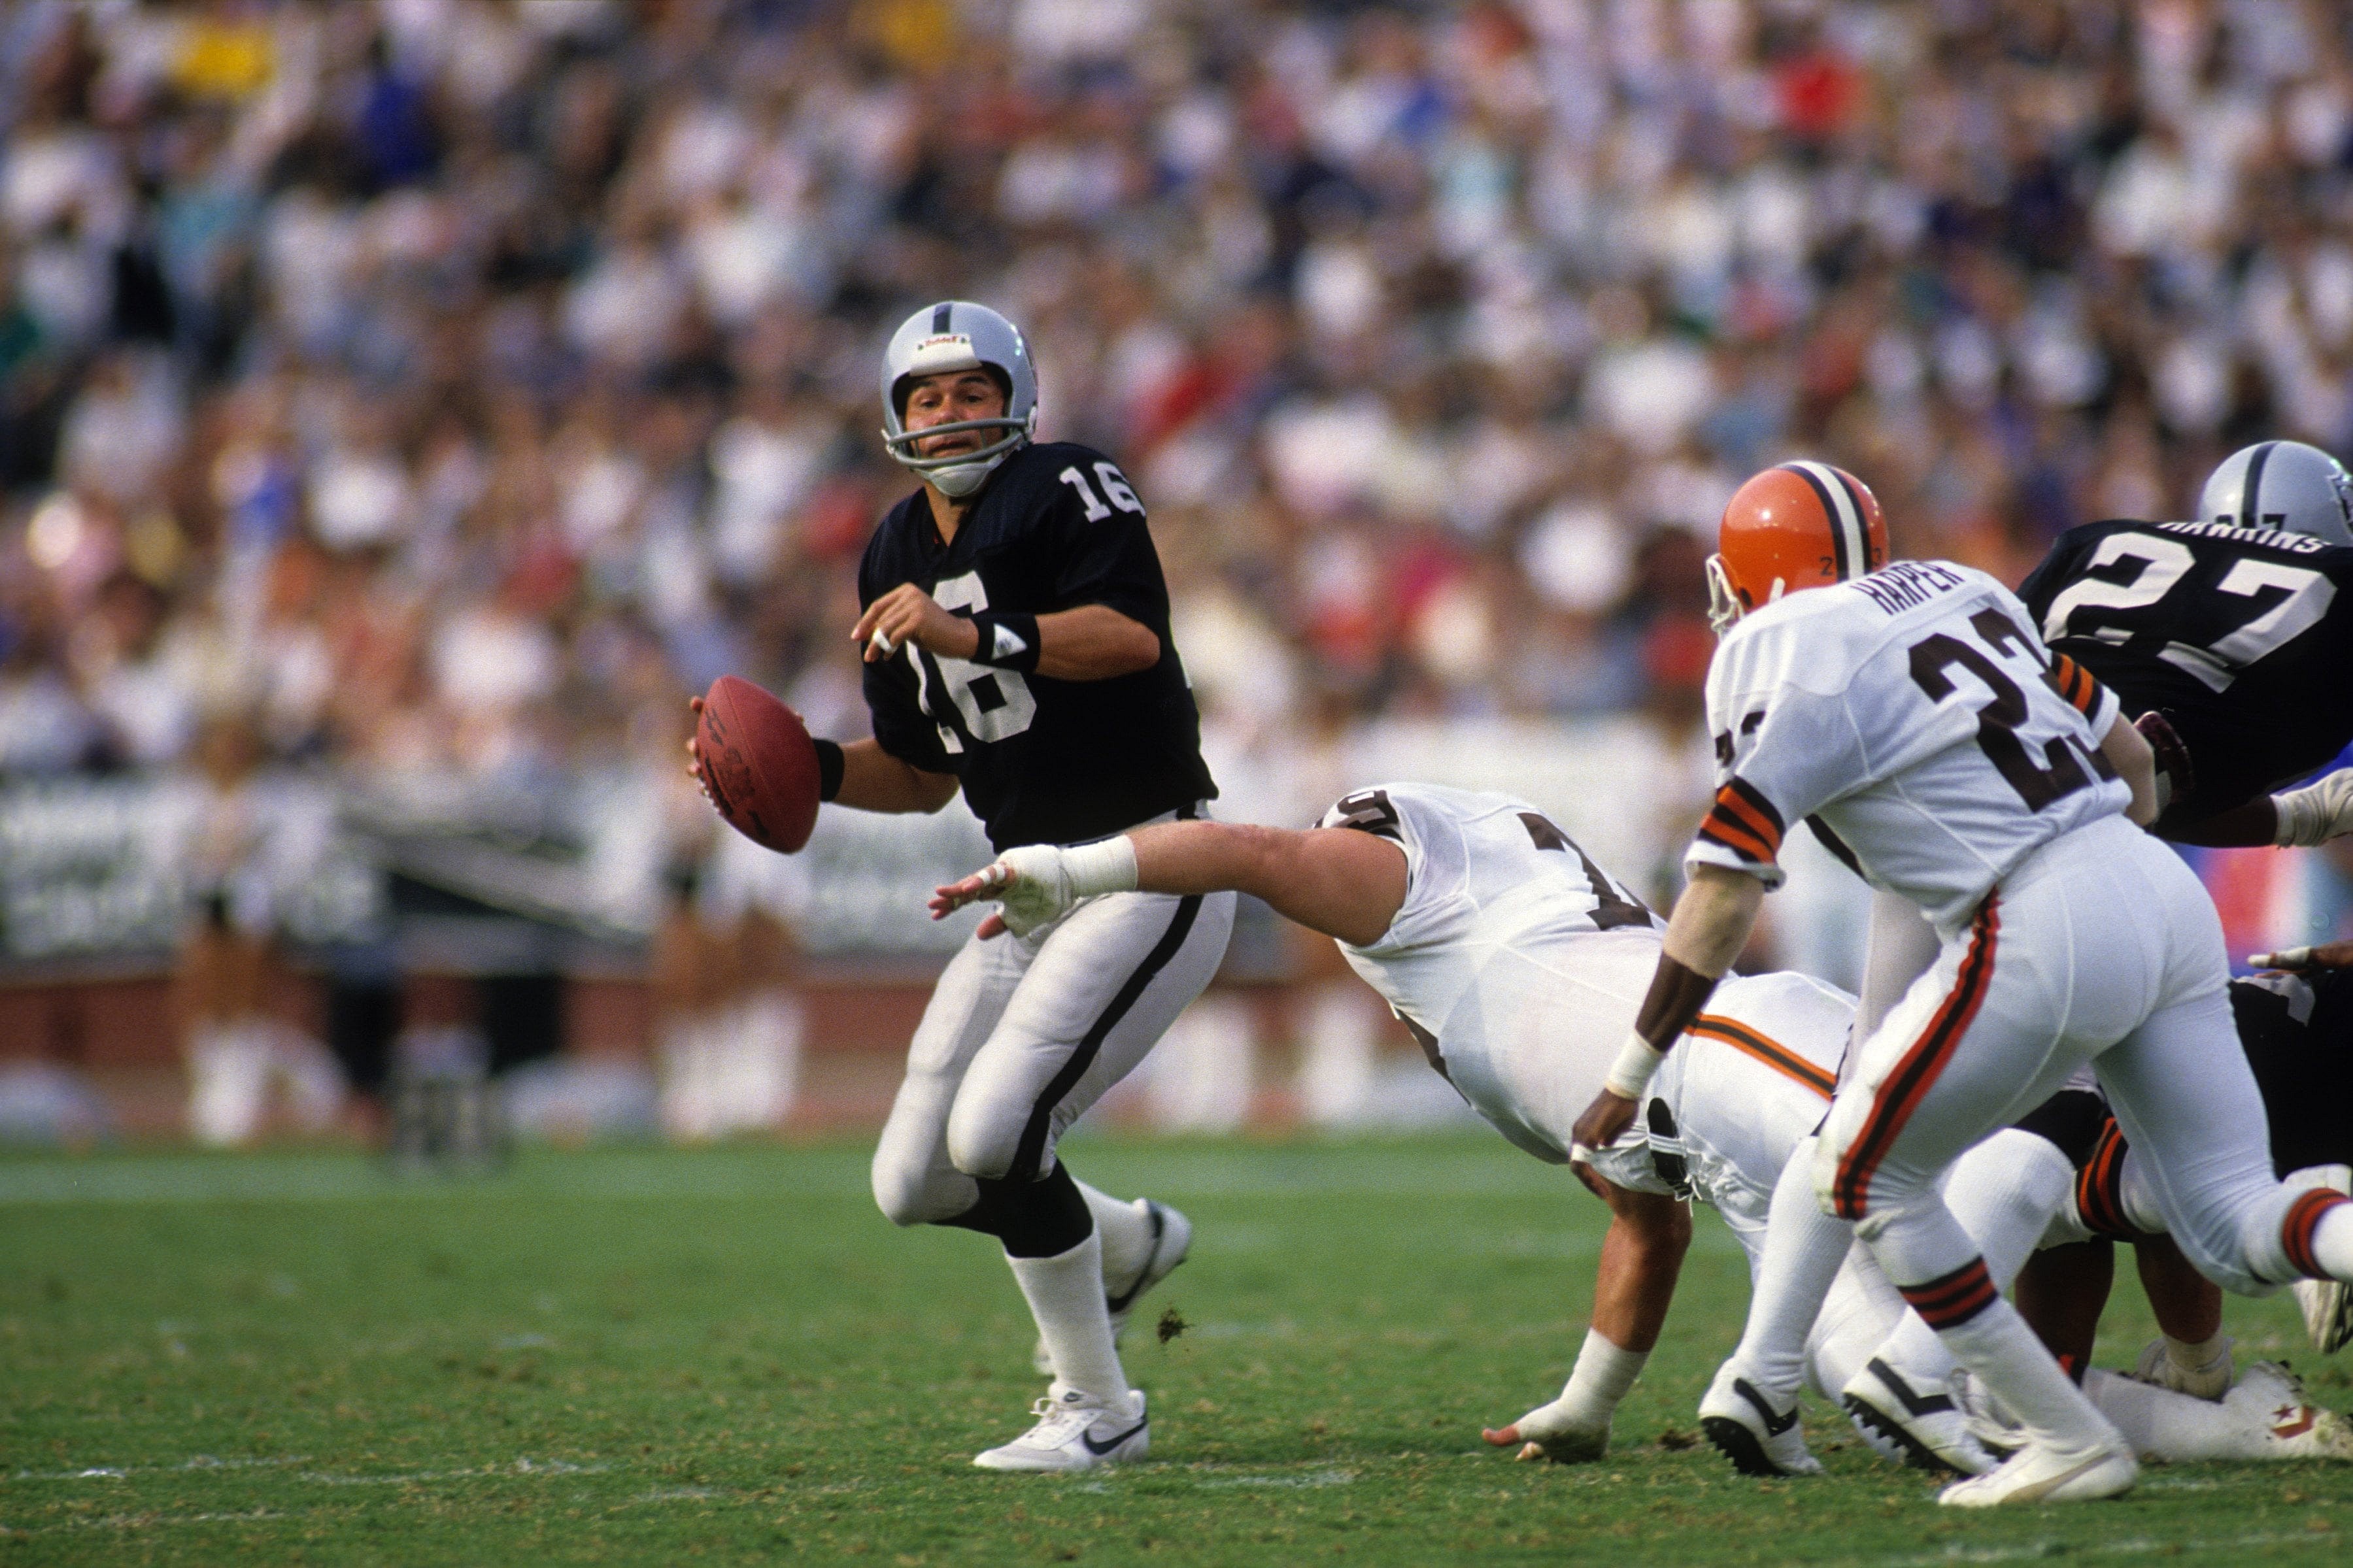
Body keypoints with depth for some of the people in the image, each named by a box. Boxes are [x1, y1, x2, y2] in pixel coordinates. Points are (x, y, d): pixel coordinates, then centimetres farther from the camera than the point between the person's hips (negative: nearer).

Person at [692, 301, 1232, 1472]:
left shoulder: (1066, 490, -10)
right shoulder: (899, 558, 12)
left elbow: (1132, 636, -27)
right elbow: (922, 777, 18)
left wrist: (973, 635, -35)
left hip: (1151, 872, -8)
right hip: (1032, 883, 8)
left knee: (996, 1129, -22)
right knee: (915, 1185, 5)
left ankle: (1099, 1410, -6)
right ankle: (1130, 1243, 34)